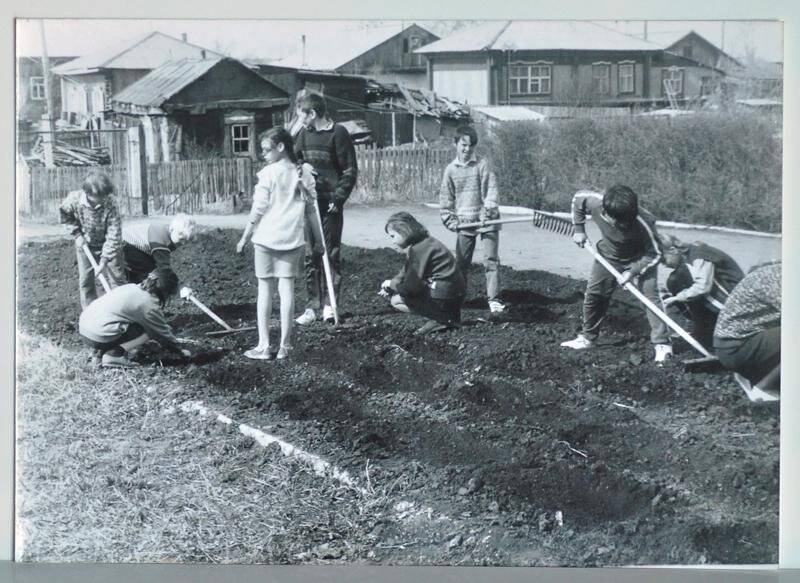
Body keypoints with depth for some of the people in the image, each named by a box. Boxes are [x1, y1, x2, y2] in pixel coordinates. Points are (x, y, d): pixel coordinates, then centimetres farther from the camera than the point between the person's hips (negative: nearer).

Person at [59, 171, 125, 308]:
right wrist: (77, 234, -10)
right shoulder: (74, 199, -26)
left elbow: (114, 236, -31)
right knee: (85, 280, 5)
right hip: (85, 245, 2)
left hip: (107, 245, -2)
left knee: (116, 279, -1)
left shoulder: (110, 204, -32)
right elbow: (64, 213, -1)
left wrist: (104, 261, -33)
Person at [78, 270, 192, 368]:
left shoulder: (133, 287, 15)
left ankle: (104, 350, 12)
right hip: (98, 336, -9)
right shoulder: (150, 306, -10)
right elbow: (164, 333, 3)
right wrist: (181, 351, 19)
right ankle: (114, 355, -10)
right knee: (148, 331, 0)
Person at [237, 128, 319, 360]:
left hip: (267, 237, -3)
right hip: (292, 238, 3)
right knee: (287, 289, 4)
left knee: (265, 289, 4)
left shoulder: (268, 173, -9)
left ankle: (263, 347, 4)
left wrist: (244, 238, 2)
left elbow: (258, 210, -7)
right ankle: (284, 346, 5)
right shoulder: (303, 173, 4)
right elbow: (311, 210, 7)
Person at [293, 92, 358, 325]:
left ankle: (329, 304, 4)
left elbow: (350, 170, -9)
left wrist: (338, 198, -15)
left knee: (331, 253, -1)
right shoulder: (305, 133, 10)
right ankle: (313, 305, 11)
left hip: (329, 203, -6)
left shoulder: (338, 134, -7)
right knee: (310, 255, 6)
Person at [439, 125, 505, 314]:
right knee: (461, 262, 8)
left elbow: (491, 189, -9)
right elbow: (445, 199, 10)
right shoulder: (450, 170, 6)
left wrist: (489, 209, -24)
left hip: (486, 221, -3)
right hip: (464, 222, 3)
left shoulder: (482, 165, -2)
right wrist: (451, 221, 2)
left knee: (491, 260, -7)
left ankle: (494, 299, -5)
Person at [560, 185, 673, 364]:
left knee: (650, 296, -16)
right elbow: (577, 198, -8)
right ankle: (587, 337, 26)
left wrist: (632, 271, -31)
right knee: (593, 294, 8)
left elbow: (654, 254, -25)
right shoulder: (594, 202, -33)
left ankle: (662, 344, -12)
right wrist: (579, 229, -8)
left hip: (640, 259, -4)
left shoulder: (643, 223, -39)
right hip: (609, 256, 4)